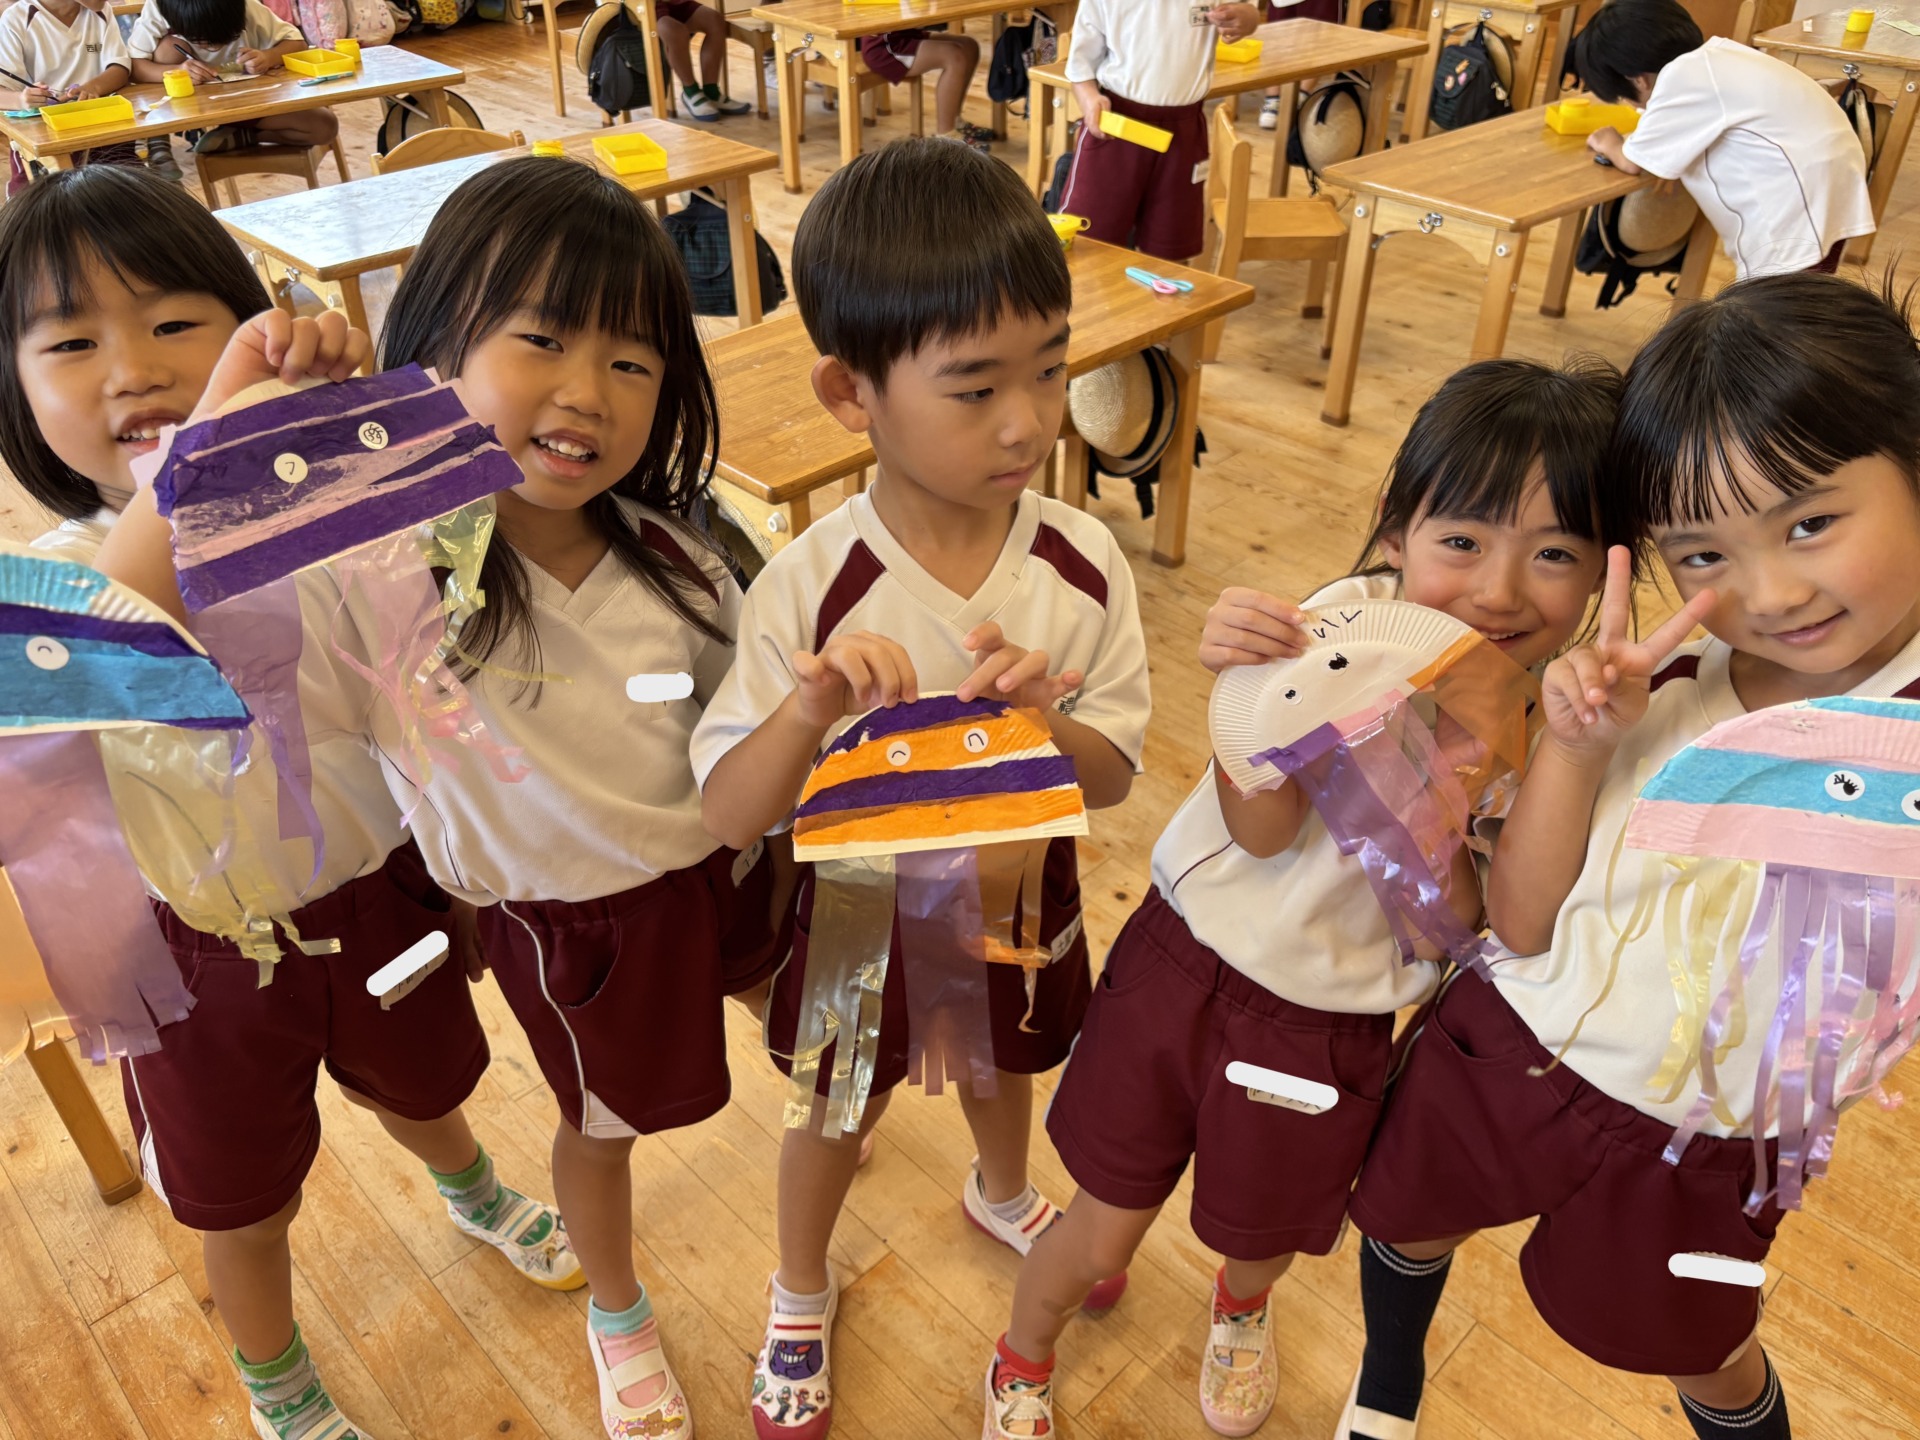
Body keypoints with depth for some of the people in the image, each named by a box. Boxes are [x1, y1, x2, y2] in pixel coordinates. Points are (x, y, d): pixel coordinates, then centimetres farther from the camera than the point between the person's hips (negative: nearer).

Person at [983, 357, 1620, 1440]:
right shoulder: (1344, 622, -19)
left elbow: (1453, 922, -15)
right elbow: (1263, 831, -18)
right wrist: (1253, 687, -35)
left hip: (1329, 1025, 2)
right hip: (1187, 956, -1)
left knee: (1263, 1236, 26)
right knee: (1105, 1230, 13)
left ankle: (1242, 1307, 66)